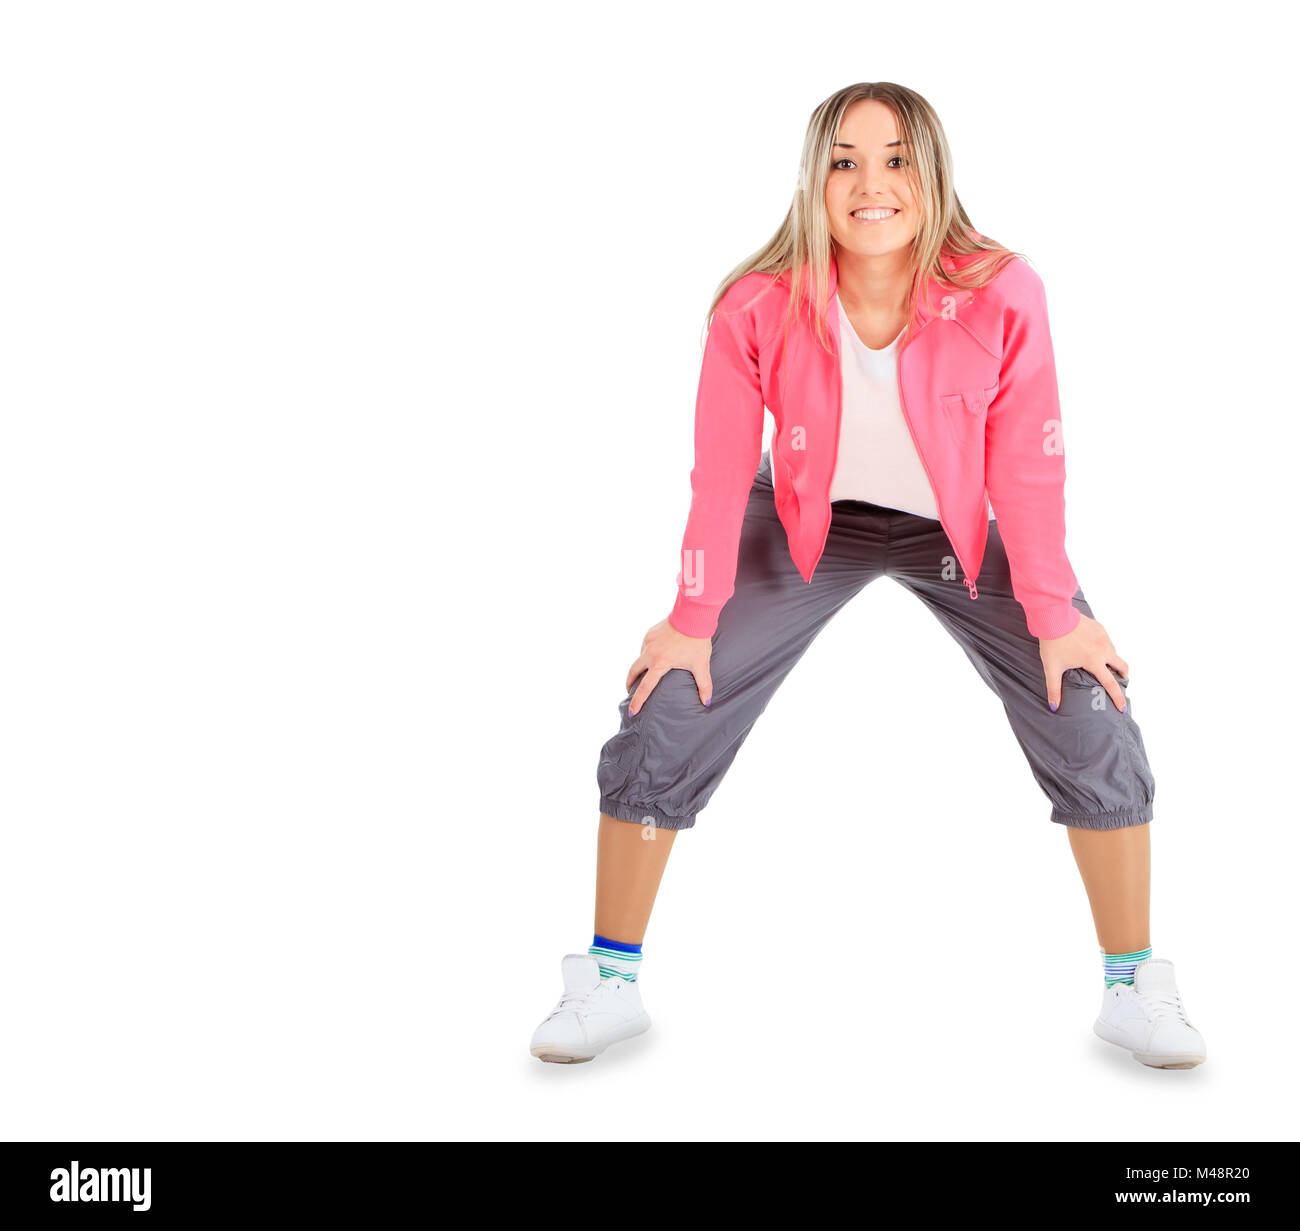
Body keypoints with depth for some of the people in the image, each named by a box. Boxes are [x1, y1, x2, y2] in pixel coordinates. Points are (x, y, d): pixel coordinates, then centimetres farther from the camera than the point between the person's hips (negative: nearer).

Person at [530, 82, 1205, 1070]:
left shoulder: (1001, 295, -26)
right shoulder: (758, 309, -25)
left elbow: (1027, 464, -16)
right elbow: (721, 473, -14)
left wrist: (1055, 615, -11)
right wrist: (694, 621, -8)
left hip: (968, 534, 0)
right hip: (809, 526, 0)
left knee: (1093, 726, -9)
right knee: (661, 723, -8)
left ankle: (1137, 993, 13)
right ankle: (609, 984, 12)